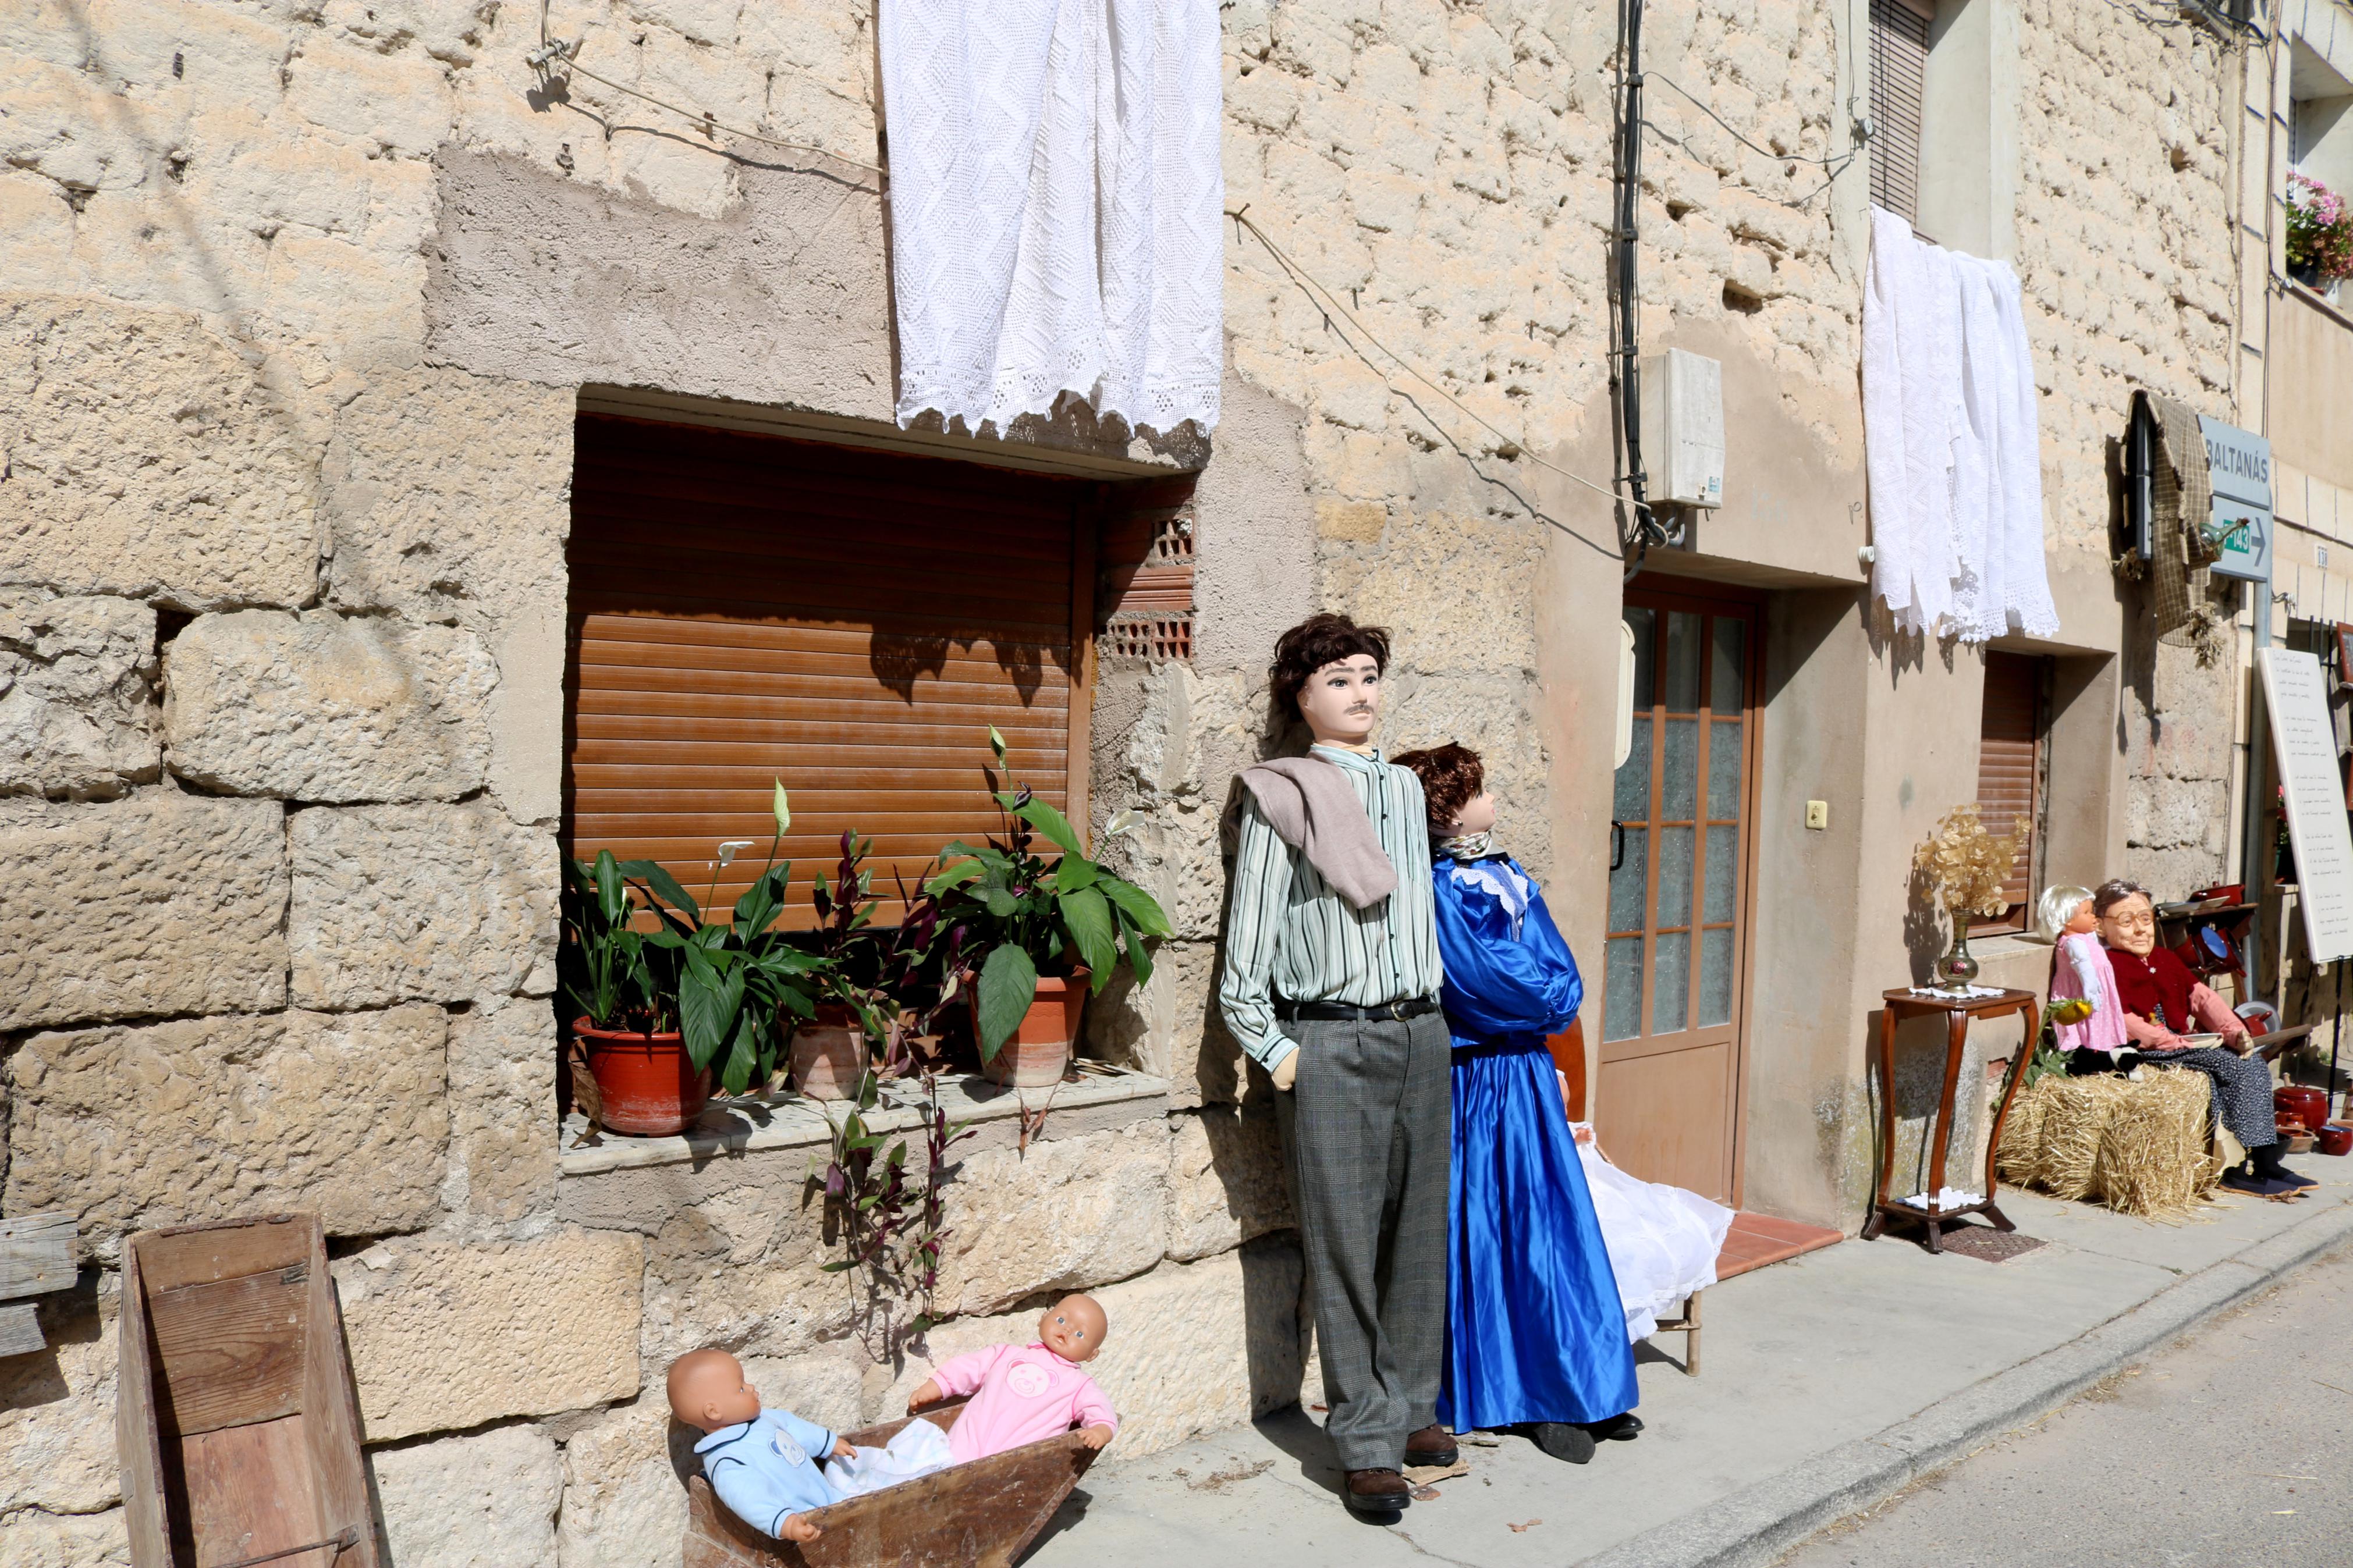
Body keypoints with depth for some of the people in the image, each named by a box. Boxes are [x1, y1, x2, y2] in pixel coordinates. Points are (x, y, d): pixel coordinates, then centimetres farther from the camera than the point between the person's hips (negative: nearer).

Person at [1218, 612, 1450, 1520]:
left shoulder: (1407, 788, 15)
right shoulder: (1281, 798, -3)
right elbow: (1247, 945, -4)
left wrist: (1429, 1015, 15)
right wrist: (1275, 1052, -7)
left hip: (1421, 1034, 6)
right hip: (1331, 1043, -5)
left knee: (1419, 1234, 12)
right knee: (1345, 1245, 0)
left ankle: (1411, 1405, 28)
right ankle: (1366, 1442, 10)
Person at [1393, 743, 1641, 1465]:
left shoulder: (1513, 881, 13)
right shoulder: (1440, 892, -14)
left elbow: (1562, 974, 12)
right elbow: (1487, 983, -17)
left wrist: (1547, 999, -6)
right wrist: (1548, 1000, 0)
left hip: (1529, 1073, 8)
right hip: (1481, 1083, -8)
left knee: (1552, 1226, 10)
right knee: (1493, 1231, -1)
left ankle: (1579, 1389, 19)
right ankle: (1531, 1395, 8)